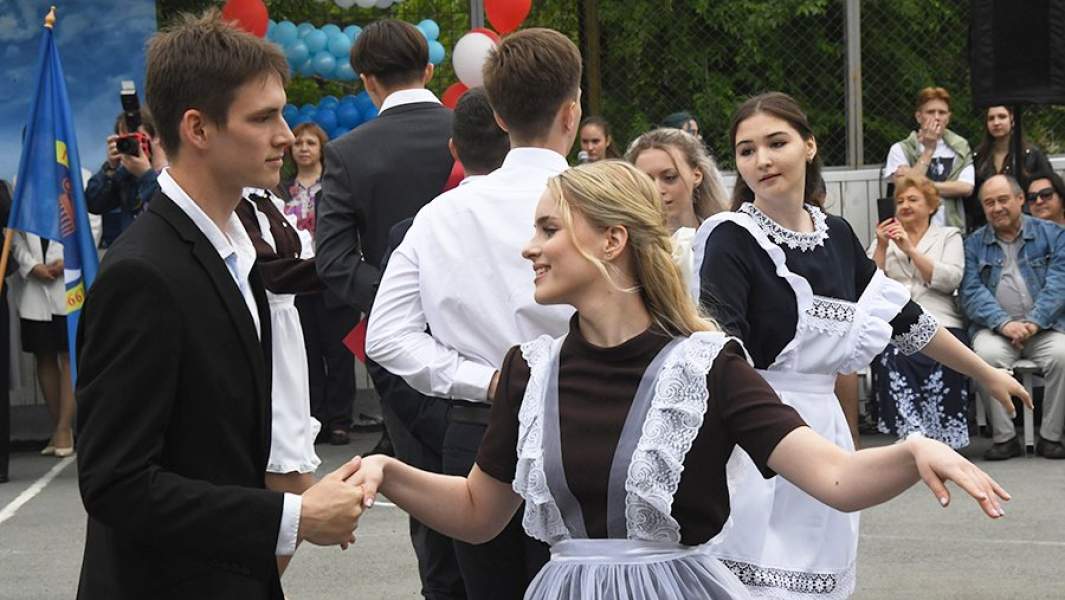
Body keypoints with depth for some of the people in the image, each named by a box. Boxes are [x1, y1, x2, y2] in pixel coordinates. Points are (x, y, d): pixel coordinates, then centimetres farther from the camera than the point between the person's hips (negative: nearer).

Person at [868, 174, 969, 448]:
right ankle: (911, 434, -38)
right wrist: (882, 248, 0)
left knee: (943, 368, -35)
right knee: (890, 358, -36)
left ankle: (942, 438, -27)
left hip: (939, 322, -1)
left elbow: (950, 280, 0)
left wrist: (910, 249, -5)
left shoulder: (949, 236, 20)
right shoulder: (884, 237, 27)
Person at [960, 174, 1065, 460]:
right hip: (995, 328, 0)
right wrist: (1004, 323, -17)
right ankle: (1004, 437, -23)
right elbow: (971, 291, -1)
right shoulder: (974, 243, 12)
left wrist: (1033, 323, -16)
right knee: (987, 354, -33)